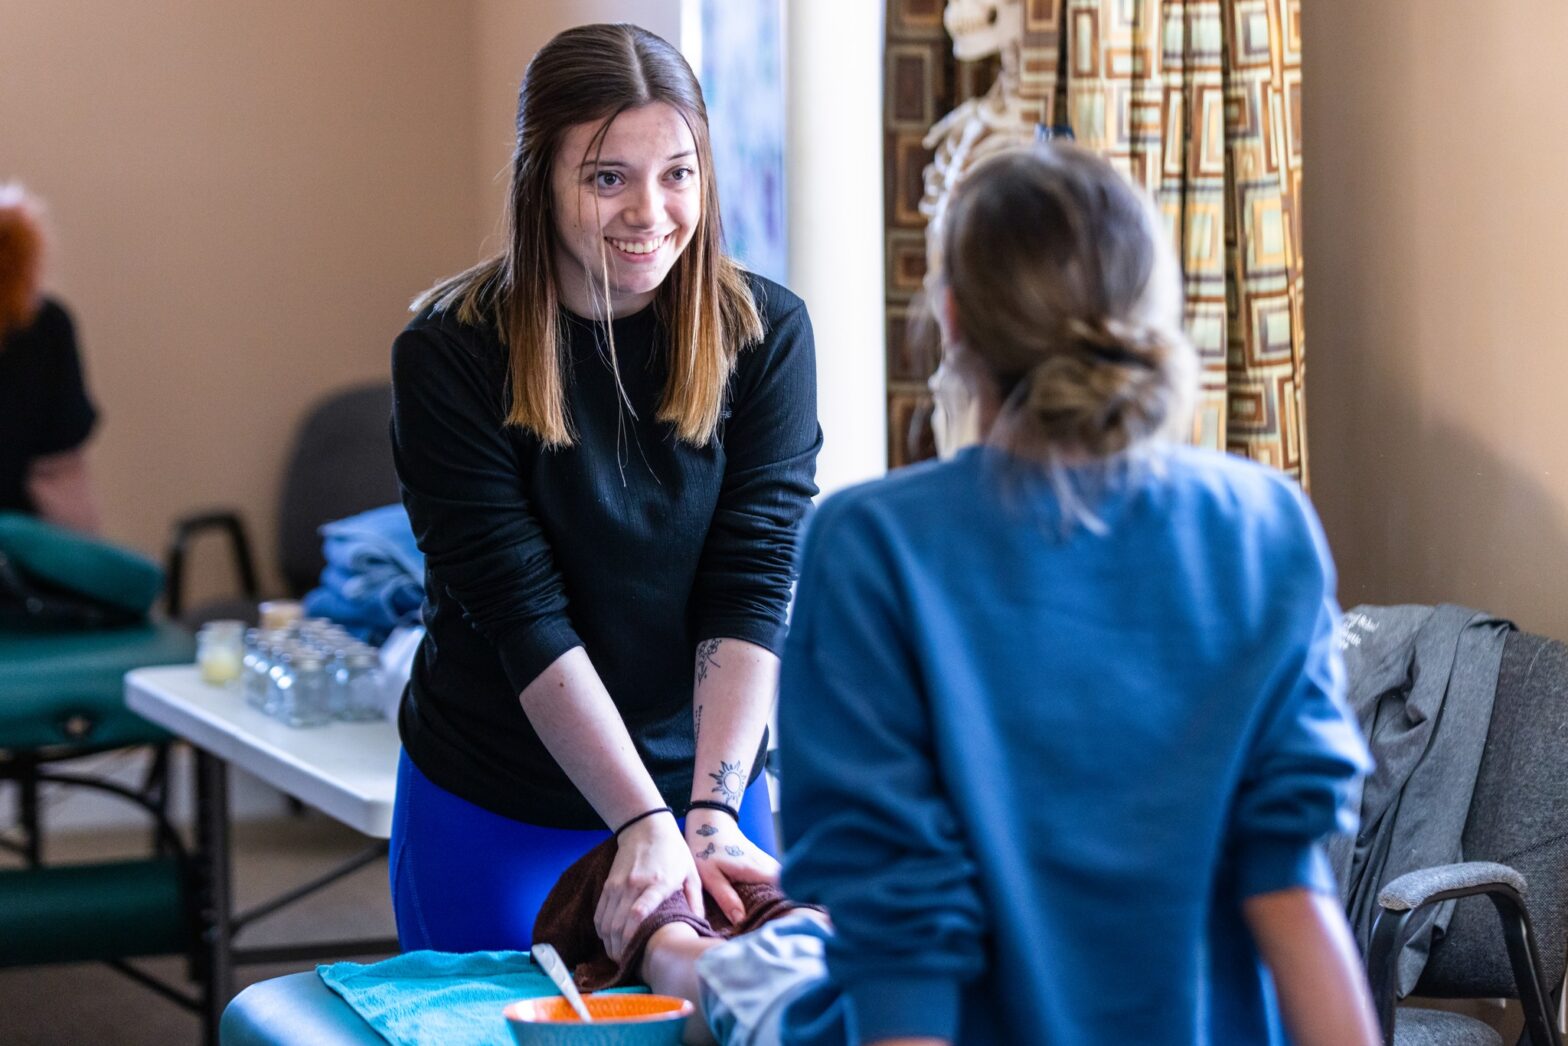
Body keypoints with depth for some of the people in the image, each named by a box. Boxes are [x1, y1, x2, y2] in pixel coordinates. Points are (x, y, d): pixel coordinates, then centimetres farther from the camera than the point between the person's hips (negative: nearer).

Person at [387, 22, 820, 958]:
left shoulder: (766, 334, -7)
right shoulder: (449, 356, -14)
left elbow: (751, 592, -12)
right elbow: (522, 612, -18)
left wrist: (710, 811, -24)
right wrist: (644, 825, -26)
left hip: (709, 785, 2)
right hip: (494, 810, -2)